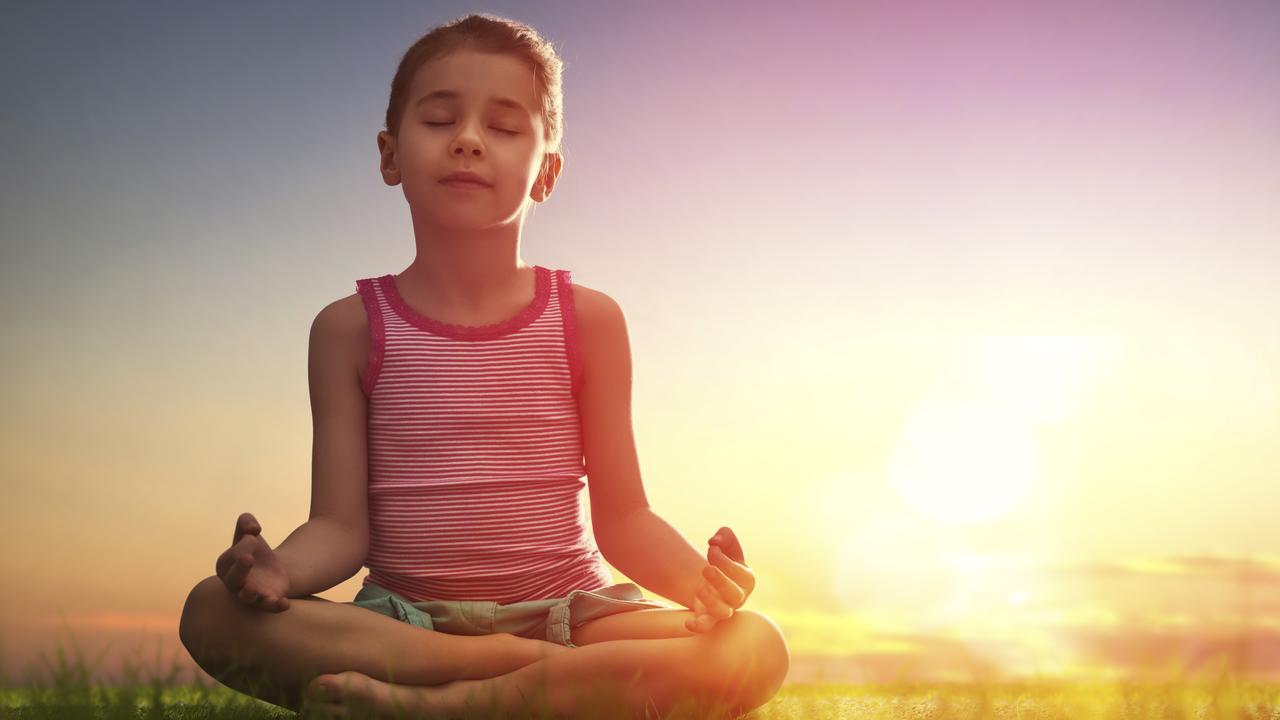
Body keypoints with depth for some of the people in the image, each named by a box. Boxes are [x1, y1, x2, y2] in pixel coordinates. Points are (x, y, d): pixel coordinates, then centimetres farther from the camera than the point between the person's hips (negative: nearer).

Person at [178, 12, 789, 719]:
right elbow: (341, 526, -1)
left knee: (756, 648, -27)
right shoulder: (351, 328, 5)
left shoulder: (587, 319, 5)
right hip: (403, 621, 0)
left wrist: (699, 577, -17)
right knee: (212, 612, -28)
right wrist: (279, 569, -24)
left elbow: (622, 517, 4)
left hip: (562, 609, 1)